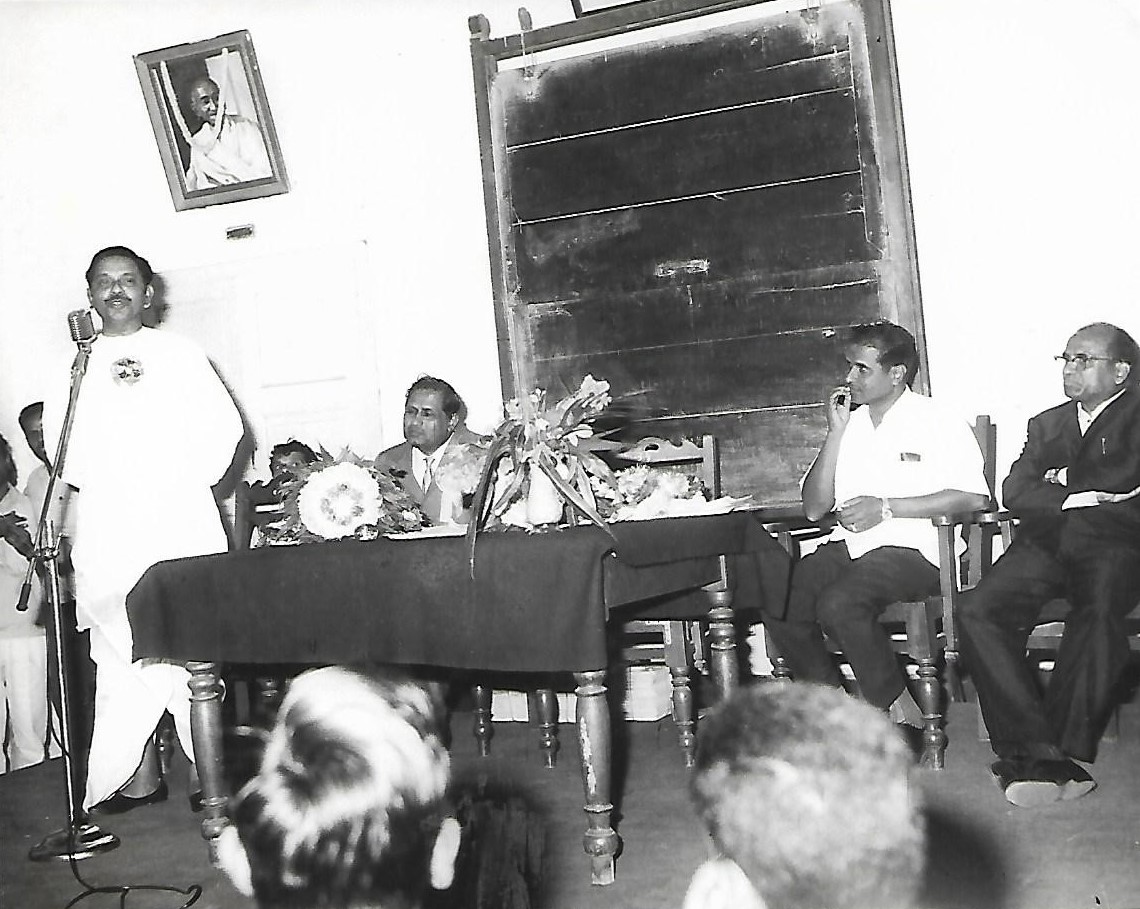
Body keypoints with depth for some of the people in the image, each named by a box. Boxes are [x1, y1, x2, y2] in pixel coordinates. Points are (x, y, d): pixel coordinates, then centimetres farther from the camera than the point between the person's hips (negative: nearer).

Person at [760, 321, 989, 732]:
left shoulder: (937, 422, 1)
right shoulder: (848, 424, 17)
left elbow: (974, 496, -12)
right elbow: (814, 508, 11)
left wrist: (886, 507, -14)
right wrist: (835, 435, 1)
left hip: (911, 549, -6)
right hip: (849, 545, 6)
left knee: (838, 603, -32)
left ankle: (899, 711, -13)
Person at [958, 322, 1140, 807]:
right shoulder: (1047, 423, 27)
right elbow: (1014, 492, 12)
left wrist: (1065, 478, 8)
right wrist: (1083, 495, -1)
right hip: (1045, 545, 4)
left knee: (1099, 613, -37)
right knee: (977, 610, -24)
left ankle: (1067, 749, -31)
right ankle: (1035, 748, -28)